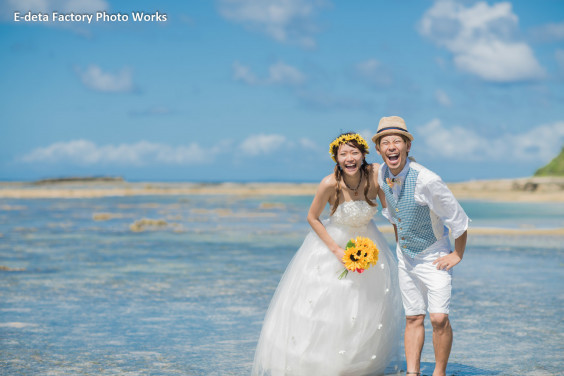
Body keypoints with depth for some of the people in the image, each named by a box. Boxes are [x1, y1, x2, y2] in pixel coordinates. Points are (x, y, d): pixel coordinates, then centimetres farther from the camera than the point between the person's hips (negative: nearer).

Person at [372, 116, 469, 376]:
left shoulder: (426, 180, -29)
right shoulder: (382, 175, -8)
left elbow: (458, 219, -18)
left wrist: (458, 254, -9)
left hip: (434, 256, -6)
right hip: (405, 256, 6)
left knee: (439, 318, -14)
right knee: (413, 318, 9)